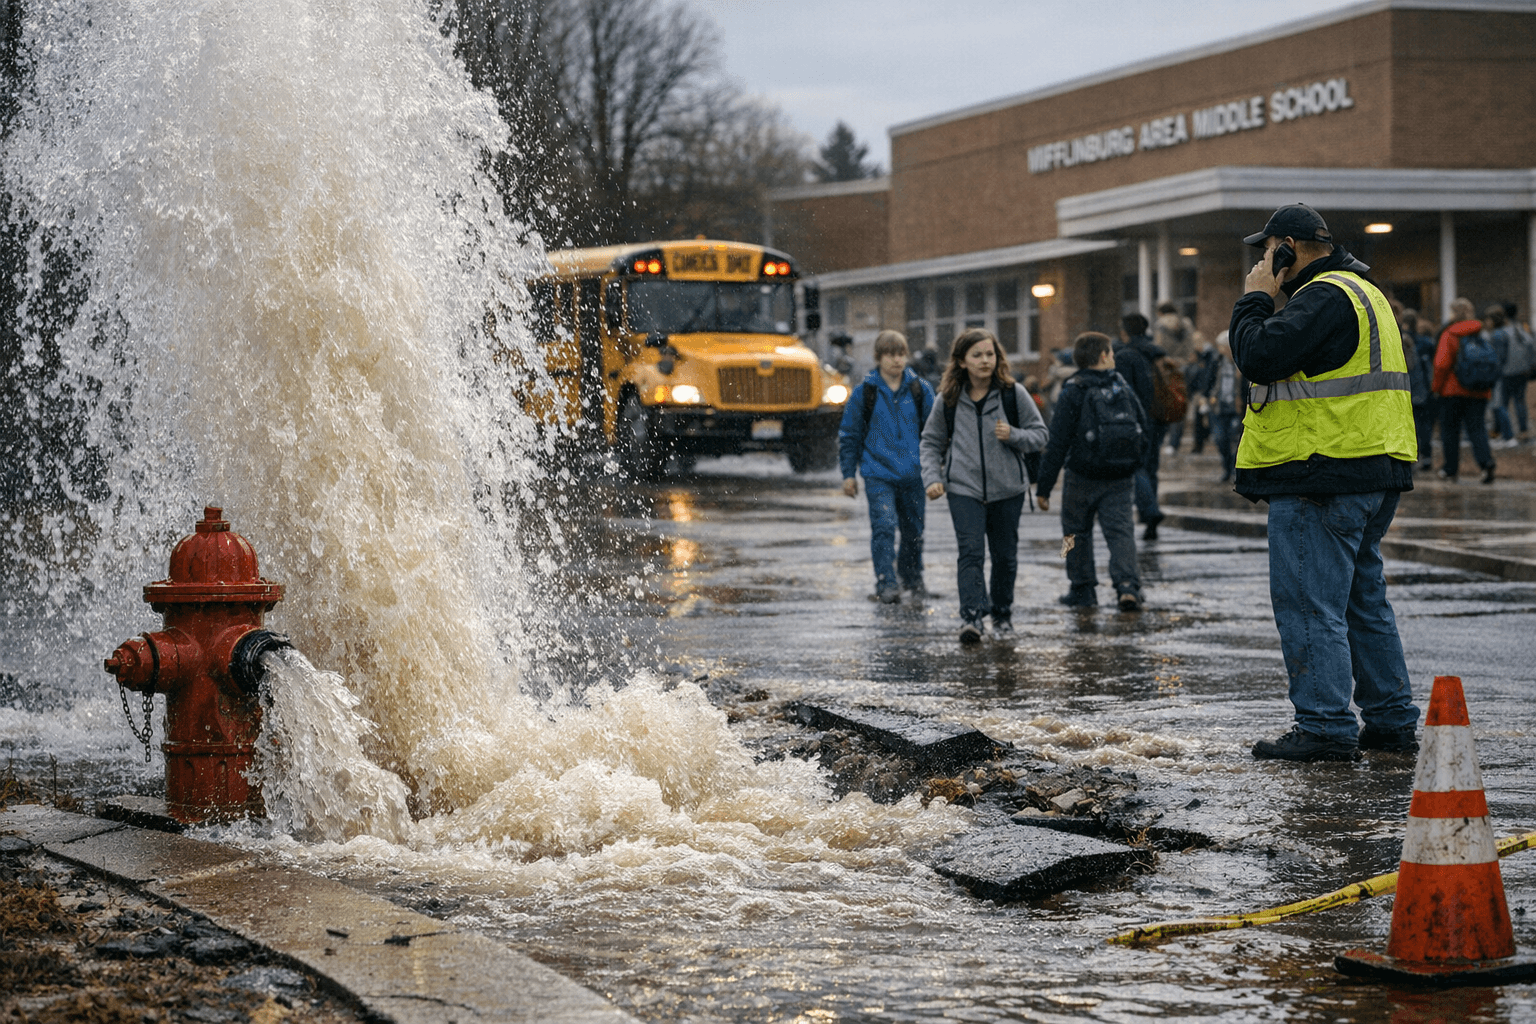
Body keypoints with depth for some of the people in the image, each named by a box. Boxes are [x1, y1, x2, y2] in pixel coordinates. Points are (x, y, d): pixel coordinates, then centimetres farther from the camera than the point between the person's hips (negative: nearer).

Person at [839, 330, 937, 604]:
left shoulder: (919, 389, 4)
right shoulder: (864, 393, -1)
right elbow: (848, 435, 5)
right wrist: (848, 473, 4)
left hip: (913, 474, 3)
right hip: (878, 473, -3)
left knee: (913, 530, 12)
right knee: (883, 527, -14)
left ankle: (912, 578, 31)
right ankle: (886, 584, -13)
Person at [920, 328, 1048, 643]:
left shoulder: (1013, 393, -1)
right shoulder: (948, 399, 2)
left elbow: (1040, 434, 4)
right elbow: (931, 442, 13)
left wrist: (1013, 436, -15)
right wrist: (932, 478, -1)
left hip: (1007, 488, 1)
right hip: (964, 488, -1)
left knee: (1005, 555, 10)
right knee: (971, 552, -15)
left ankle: (1002, 614, 27)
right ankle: (971, 617, -21)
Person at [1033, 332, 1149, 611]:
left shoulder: (1074, 392, -8)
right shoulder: (1123, 388, 5)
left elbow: (1058, 442, -10)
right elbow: (1145, 429, 10)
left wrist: (1043, 486, -7)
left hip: (1082, 477, -3)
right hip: (1120, 481, 3)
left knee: (1077, 531, 14)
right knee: (1120, 530, 1)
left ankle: (1082, 589, 19)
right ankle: (1127, 586, -19)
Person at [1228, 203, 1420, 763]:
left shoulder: (1324, 297, -14)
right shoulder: (1362, 292, 21)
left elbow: (1259, 356, -21)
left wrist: (1254, 300, -9)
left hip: (1321, 477, -11)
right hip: (1374, 473, 11)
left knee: (1309, 604, -6)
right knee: (1363, 599, 16)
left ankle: (1325, 727, -6)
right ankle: (1391, 720, 19)